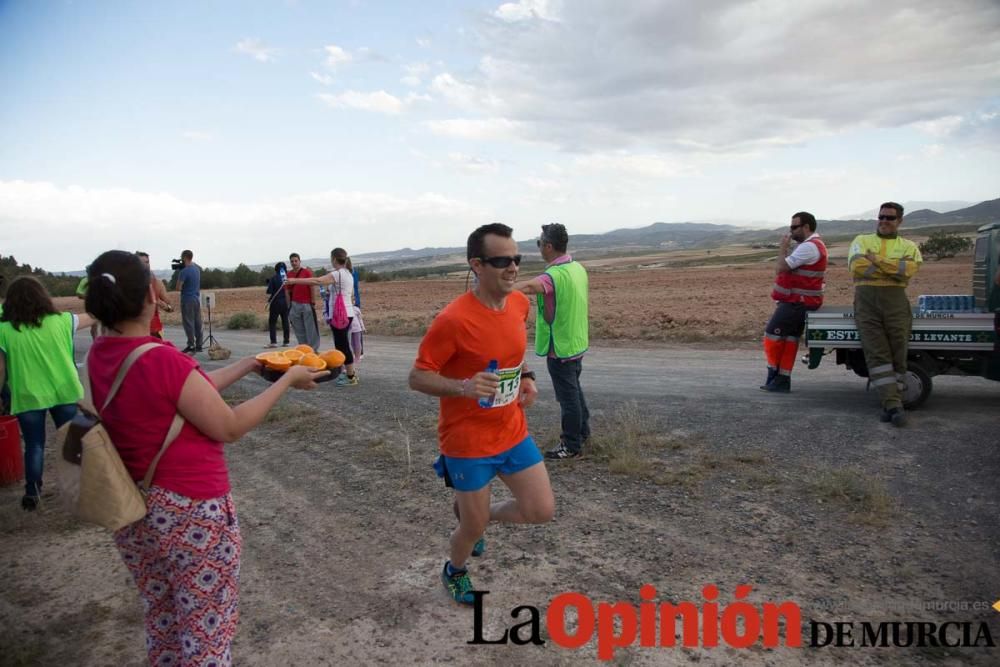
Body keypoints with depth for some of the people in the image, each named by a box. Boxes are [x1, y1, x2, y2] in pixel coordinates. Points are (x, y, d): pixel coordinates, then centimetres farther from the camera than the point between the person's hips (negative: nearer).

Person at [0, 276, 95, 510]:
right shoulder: (60, 321, -4)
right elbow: (92, 317, 12)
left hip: (27, 397, -1)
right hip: (64, 392, 1)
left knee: (34, 445, 11)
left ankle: (32, 494, 17)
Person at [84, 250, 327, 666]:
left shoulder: (99, 356, -2)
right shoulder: (161, 360, -26)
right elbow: (230, 427, -17)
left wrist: (249, 365, 13)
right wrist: (288, 379, -9)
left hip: (133, 512, 8)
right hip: (192, 514, -8)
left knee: (162, 623, 27)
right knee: (205, 633, 12)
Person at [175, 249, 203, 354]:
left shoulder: (184, 272, -15)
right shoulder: (197, 268, 6)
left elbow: (178, 288, -16)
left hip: (187, 300, -7)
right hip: (197, 299, 7)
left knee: (188, 323, -2)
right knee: (198, 322, 9)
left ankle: (191, 346, -3)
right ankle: (198, 345, 13)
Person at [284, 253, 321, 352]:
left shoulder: (307, 272, -3)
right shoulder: (288, 275, 8)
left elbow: (312, 288, -3)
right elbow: (288, 291, 12)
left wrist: (313, 303, -7)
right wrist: (289, 306, 9)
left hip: (307, 304, -4)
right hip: (295, 305, 4)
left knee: (311, 328, -2)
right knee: (299, 329, 6)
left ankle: (314, 349, 4)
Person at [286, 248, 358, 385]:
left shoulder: (337, 274, -15)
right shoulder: (348, 274, 15)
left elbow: (317, 281, -26)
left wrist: (295, 281, -27)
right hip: (347, 314, 9)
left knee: (342, 346, -4)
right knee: (342, 345, 16)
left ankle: (351, 377, 1)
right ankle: (351, 374, 21)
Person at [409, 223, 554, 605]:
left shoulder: (519, 303, -2)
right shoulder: (453, 319, -24)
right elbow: (417, 377, -18)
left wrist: (526, 377, 2)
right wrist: (464, 386, -34)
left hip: (512, 432, 6)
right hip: (467, 441, -6)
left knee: (542, 510, 7)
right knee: (475, 528, 9)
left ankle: (472, 514, 34)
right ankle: (454, 572, 45)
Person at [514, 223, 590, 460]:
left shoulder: (556, 275, -27)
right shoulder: (578, 268, 3)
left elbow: (528, 287, -47)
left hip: (560, 348, -9)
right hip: (576, 343, 9)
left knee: (568, 396, 3)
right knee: (574, 390, 24)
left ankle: (572, 446, 15)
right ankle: (582, 430, 40)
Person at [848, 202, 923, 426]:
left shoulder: (908, 246, 17)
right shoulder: (862, 240, 16)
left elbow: (909, 268, -6)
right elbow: (857, 267, -5)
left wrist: (877, 260, -7)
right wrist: (894, 270, -2)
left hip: (895, 300, 1)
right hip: (866, 299, -1)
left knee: (897, 353, -4)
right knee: (877, 353, -10)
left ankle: (890, 403, 5)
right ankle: (893, 403, -12)